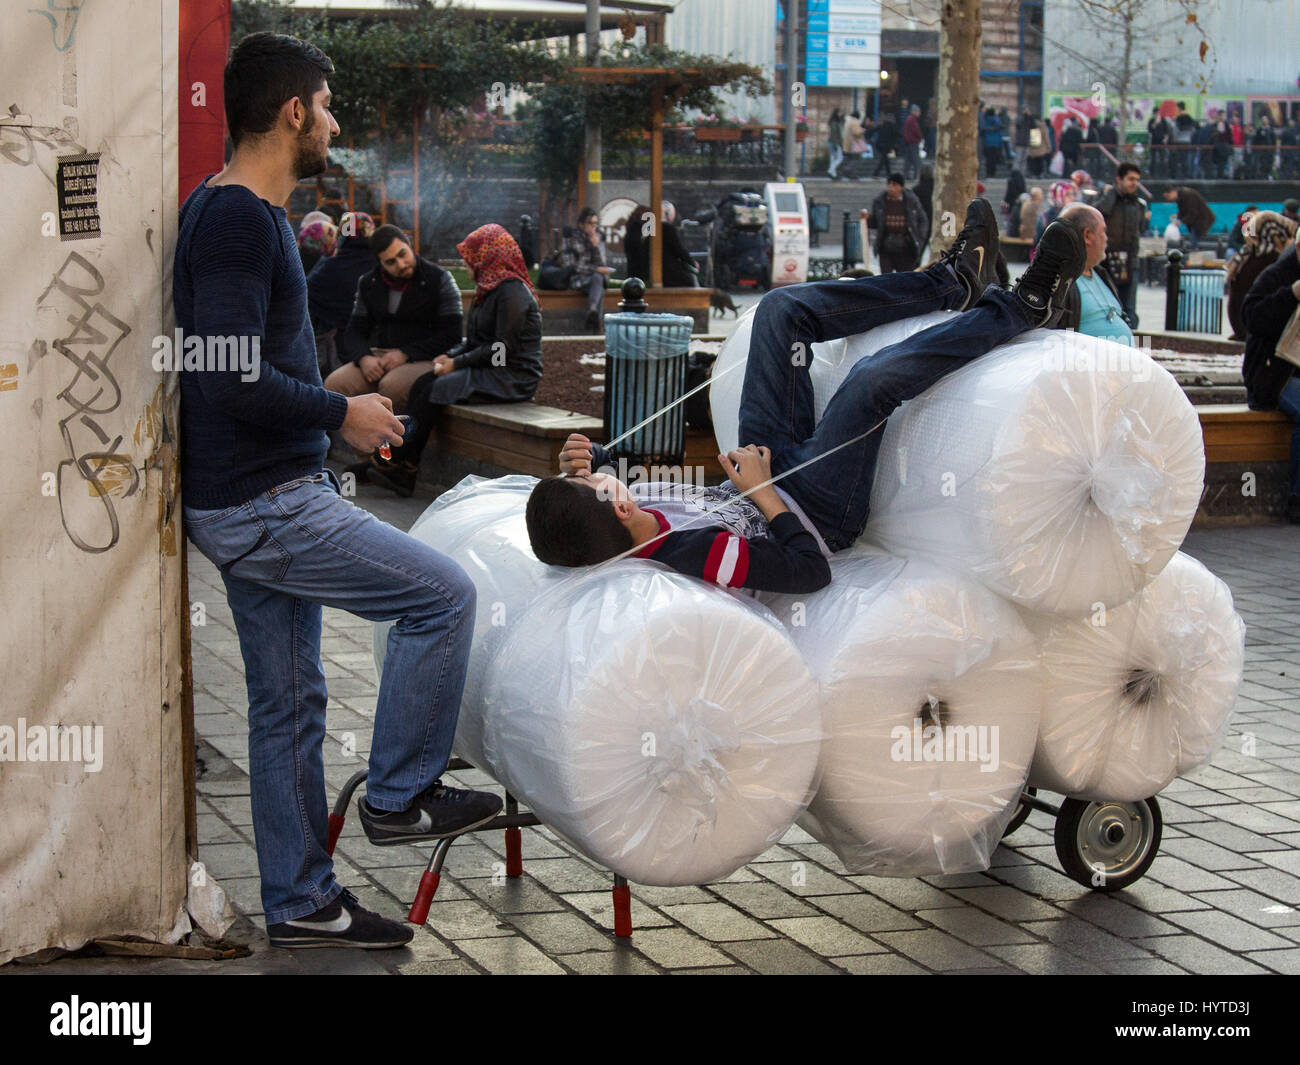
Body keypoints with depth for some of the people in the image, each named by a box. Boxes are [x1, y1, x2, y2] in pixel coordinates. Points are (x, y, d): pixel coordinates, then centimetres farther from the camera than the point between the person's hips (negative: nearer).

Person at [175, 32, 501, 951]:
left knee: (289, 702, 13)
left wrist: (333, 400, 17)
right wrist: (342, 413, -14)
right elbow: (232, 379, -26)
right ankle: (400, 795, 6)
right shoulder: (239, 221, -18)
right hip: (263, 504, -10)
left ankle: (301, 901, 21)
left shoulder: (234, 212, 15)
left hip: (252, 503, 10)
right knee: (445, 596, -6)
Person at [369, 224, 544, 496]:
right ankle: (404, 474, -18)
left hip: (514, 379, -9)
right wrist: (450, 356, 3)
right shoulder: (489, 289, 18)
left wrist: (458, 363, -14)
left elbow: (502, 348, -19)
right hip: (493, 371, 9)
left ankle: (401, 463, -15)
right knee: (421, 386, -9)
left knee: (435, 390, -22)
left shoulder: (512, 291, -13)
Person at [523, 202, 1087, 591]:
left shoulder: (587, 514, -24)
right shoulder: (691, 552, -42)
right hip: (815, 513, -7)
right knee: (873, 379, -28)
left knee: (781, 309, 2)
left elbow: (588, 461, 0)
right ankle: (1023, 308, 0)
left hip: (758, 474, 8)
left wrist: (576, 461, -23)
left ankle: (952, 283, 18)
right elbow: (811, 569, -33)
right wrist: (762, 492, -25)